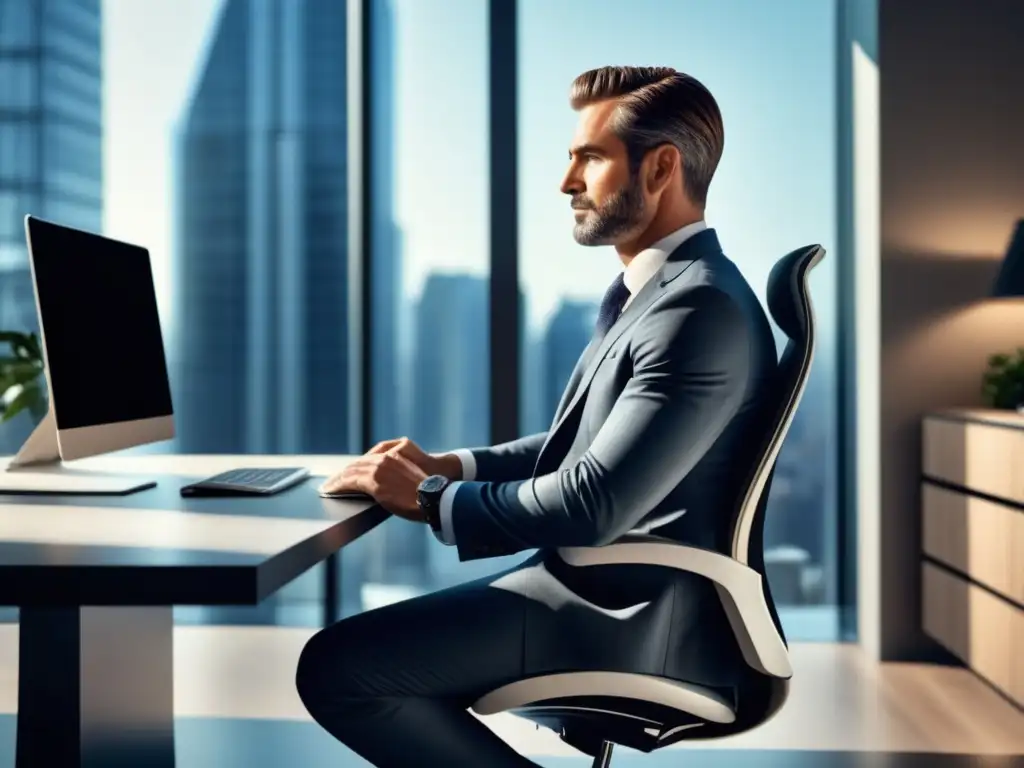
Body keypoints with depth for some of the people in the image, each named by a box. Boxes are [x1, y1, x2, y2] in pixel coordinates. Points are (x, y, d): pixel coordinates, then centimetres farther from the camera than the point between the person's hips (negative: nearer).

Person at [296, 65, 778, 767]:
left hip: (634, 619, -10)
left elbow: (592, 504, -25)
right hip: (607, 585, 10)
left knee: (336, 667, -14)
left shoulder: (702, 308, -21)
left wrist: (428, 498, -13)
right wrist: (452, 466, 5)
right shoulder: (655, 288, 12)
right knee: (370, 648, 19)